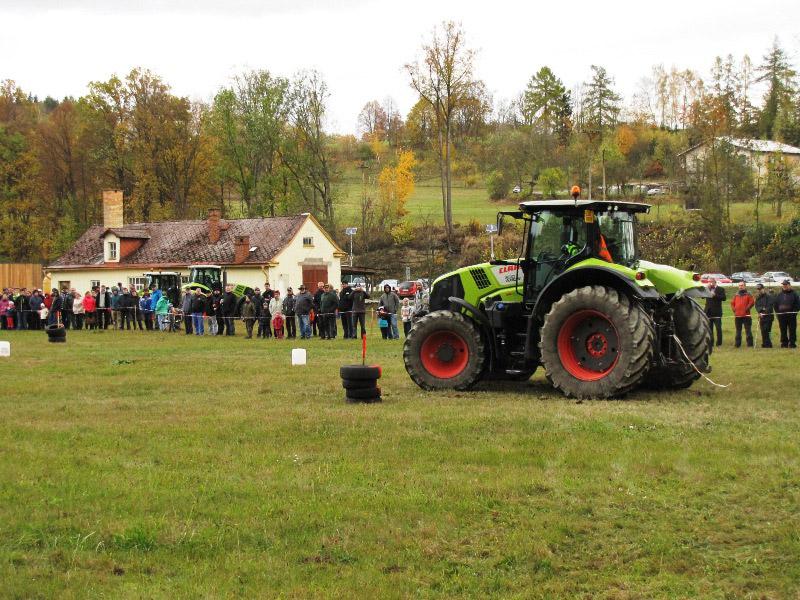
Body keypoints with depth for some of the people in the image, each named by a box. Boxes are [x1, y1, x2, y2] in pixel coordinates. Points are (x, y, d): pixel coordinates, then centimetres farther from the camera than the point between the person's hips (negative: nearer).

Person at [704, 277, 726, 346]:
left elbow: (723, 298, -12)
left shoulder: (720, 289, 0)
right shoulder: (707, 289, 13)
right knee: (709, 329, 8)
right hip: (709, 312, 5)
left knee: (718, 328, -3)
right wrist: (708, 288, -7)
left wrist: (715, 295, -19)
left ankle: (719, 343, 1)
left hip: (716, 312, -5)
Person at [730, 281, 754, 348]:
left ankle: (750, 344, -2)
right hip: (737, 316, 5)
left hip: (746, 315, -5)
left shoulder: (748, 294, 0)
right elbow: (732, 303, 19)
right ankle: (737, 344, 16)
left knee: (748, 330, -4)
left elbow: (752, 302, -9)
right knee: (738, 330, 11)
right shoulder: (736, 295, 15)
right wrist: (734, 309, 5)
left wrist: (747, 308, -14)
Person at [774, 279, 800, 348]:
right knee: (783, 331, 6)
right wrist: (778, 312, 4)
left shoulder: (794, 294, 2)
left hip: (791, 316, -4)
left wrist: (794, 312, -10)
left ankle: (792, 343, 1)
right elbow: (776, 305, 18)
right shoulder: (779, 295, 14)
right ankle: (784, 343, 11)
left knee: (792, 330, -2)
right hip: (781, 315, 4)